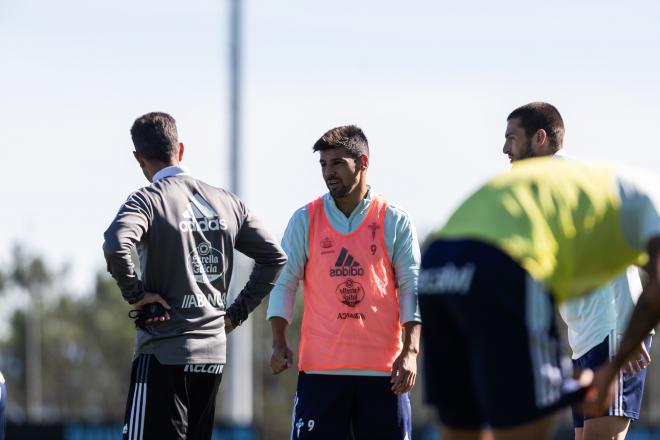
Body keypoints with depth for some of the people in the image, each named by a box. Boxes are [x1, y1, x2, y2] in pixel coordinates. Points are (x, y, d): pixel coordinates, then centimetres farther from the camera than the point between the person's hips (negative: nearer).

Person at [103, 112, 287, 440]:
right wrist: (236, 313, 15)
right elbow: (274, 257, 16)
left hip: (163, 355, -6)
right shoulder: (227, 203, 10)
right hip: (213, 355, 6)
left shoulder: (147, 200, -8)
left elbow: (116, 246, -28)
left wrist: (134, 292, -12)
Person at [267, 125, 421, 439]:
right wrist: (278, 343, -5)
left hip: (383, 367, 0)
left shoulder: (395, 221, 3)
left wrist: (410, 351, -8)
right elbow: (283, 283, 7)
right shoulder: (305, 220, 6)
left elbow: (411, 288, 2)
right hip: (320, 365, 0)